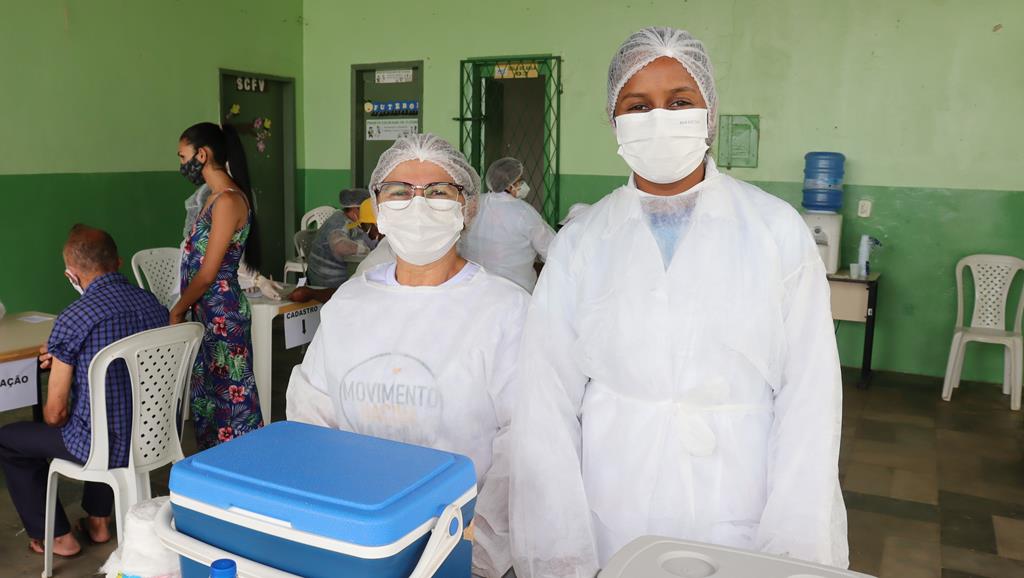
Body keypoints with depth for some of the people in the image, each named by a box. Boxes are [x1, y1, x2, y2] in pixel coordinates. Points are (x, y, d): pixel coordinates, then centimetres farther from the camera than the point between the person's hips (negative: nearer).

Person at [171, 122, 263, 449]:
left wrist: (177, 312, -8)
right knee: (206, 391, 15)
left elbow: (208, 273, -17)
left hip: (221, 313, -10)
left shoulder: (228, 201, -17)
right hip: (206, 311, 10)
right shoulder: (217, 197, 13)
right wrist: (185, 309, 13)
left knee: (228, 394, -1)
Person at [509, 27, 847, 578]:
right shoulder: (579, 243, -3)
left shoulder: (779, 232, -5)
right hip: (609, 531, 1)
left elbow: (808, 400, -6)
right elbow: (547, 407, -6)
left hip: (741, 530, 0)